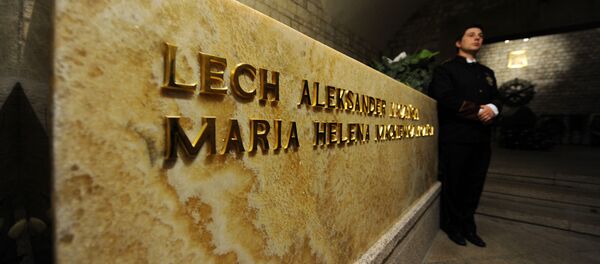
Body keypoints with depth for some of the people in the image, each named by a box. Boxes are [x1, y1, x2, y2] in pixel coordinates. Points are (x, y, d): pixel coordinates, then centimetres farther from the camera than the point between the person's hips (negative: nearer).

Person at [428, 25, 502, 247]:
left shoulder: (487, 72, 23)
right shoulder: (445, 69, 3)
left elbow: (496, 99, 15)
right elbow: (446, 98, -12)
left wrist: (493, 109, -8)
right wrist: (478, 111, -12)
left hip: (481, 138, 6)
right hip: (455, 137, -6)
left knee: (474, 185, 9)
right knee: (453, 185, 3)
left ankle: (468, 227, 23)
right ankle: (453, 226, 19)